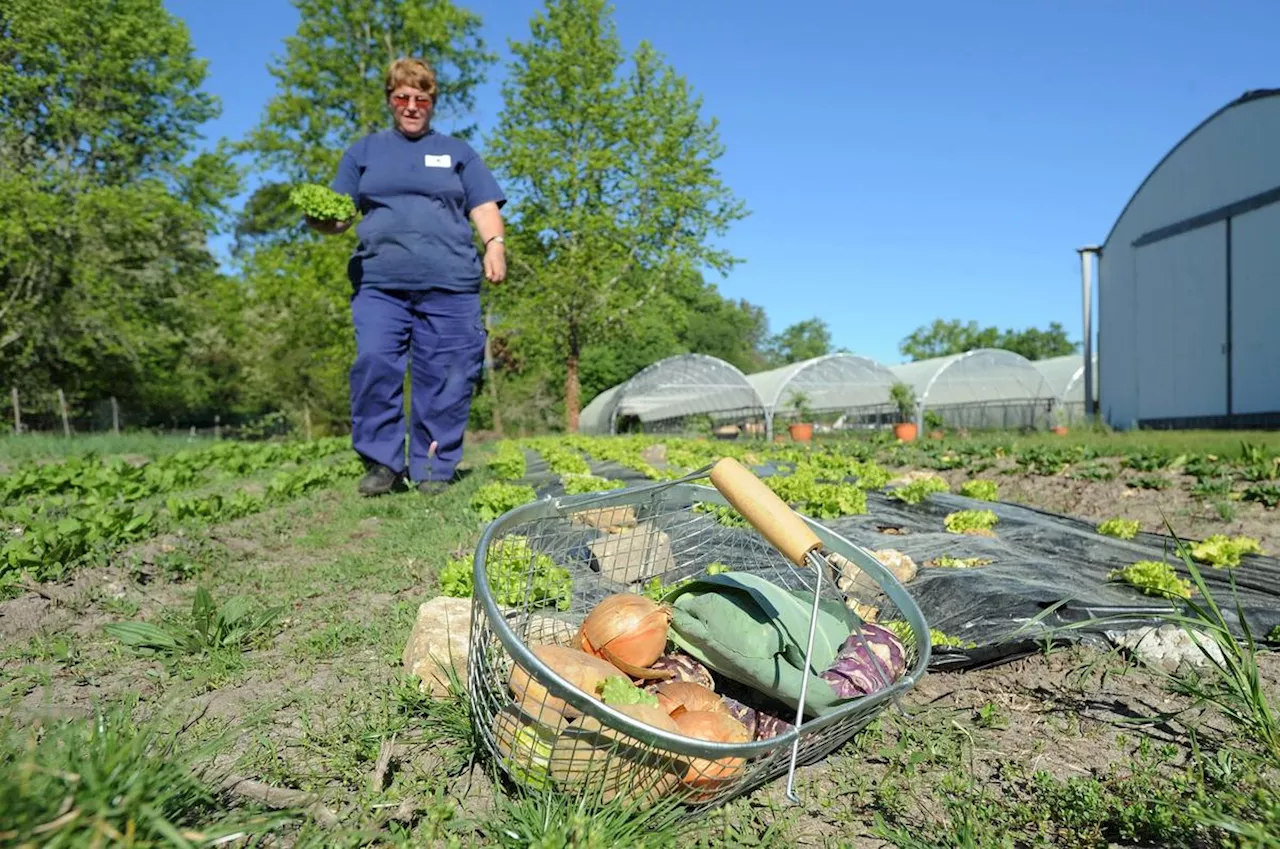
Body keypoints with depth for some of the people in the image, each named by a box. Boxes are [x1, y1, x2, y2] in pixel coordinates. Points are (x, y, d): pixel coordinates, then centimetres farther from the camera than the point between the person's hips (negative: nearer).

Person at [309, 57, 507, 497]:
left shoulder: (457, 152, 21)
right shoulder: (364, 151, 21)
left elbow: (484, 207, 13)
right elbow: (340, 213, 16)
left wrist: (494, 244, -7)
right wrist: (323, 221, -7)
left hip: (449, 284, 0)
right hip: (379, 283, 1)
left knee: (444, 378, -4)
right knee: (373, 365, -15)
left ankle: (434, 469, 6)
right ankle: (381, 463, -4)